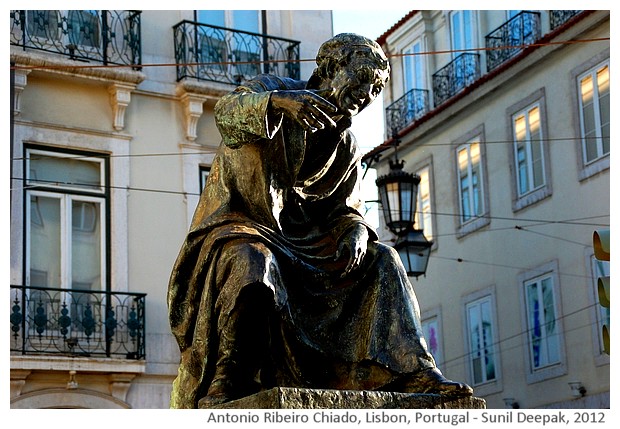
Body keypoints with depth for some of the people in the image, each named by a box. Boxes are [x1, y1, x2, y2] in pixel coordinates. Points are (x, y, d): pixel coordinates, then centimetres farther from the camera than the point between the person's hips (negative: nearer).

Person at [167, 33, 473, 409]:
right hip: (240, 227, -6)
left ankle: (412, 372, -17)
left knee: (381, 260, -11)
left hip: (302, 243, 6)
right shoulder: (275, 89, -2)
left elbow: (346, 208, 14)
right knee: (252, 264, -39)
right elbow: (228, 112, -23)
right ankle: (223, 385, -30)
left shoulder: (346, 147, 16)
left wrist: (355, 231, -13)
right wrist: (279, 102, -45)